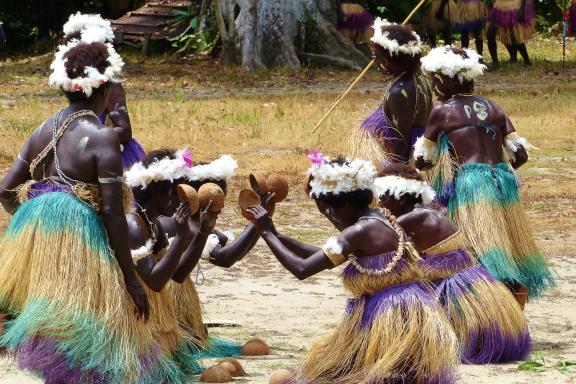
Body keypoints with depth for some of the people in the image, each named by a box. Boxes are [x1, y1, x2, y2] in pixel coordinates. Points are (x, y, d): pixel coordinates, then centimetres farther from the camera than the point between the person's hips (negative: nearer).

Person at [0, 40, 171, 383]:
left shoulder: (43, 132, 8)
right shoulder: (102, 137, -12)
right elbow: (113, 213, -14)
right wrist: (131, 279, -8)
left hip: (34, 246, 7)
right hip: (79, 250, -7)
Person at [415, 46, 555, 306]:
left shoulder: (442, 111, -1)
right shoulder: (492, 108, 12)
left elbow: (422, 160, 6)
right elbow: (520, 155, 8)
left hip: (469, 186, -6)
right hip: (503, 184, 6)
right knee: (513, 256, 14)